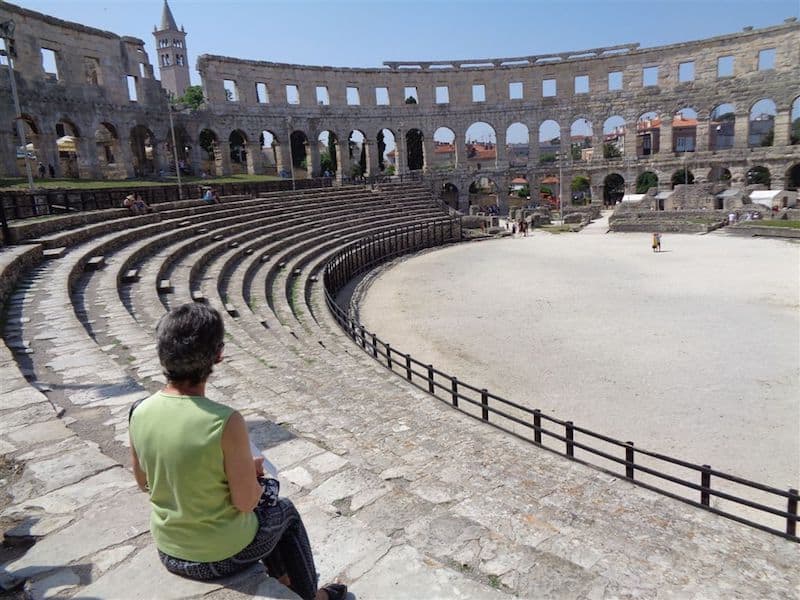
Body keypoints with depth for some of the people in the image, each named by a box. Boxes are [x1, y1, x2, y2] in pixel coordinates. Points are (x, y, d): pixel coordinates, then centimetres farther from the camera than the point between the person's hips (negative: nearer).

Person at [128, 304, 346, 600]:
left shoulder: (139, 412, -14)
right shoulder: (226, 422, -31)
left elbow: (143, 481, 2)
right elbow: (246, 502, -21)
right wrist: (252, 470, -1)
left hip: (168, 552, 5)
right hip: (223, 555, -5)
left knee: (263, 494, 29)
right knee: (285, 511, 25)